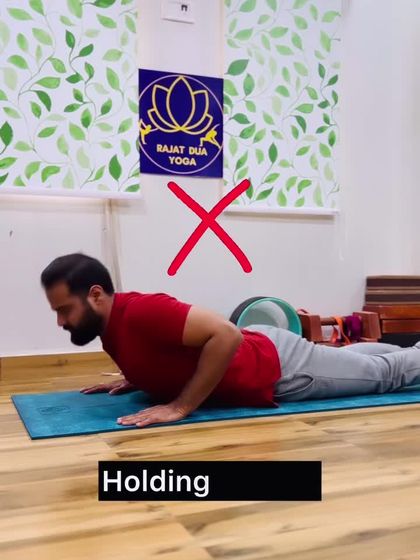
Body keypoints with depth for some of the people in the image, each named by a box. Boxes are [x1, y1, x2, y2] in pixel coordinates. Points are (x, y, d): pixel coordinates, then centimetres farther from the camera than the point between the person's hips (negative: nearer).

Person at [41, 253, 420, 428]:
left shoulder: (139, 312, -34)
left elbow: (227, 335, -39)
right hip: (260, 351, 8)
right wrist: (135, 380, 1)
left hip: (278, 366, -8)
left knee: (384, 373, 15)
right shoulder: (110, 323, -5)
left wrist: (181, 406, -35)